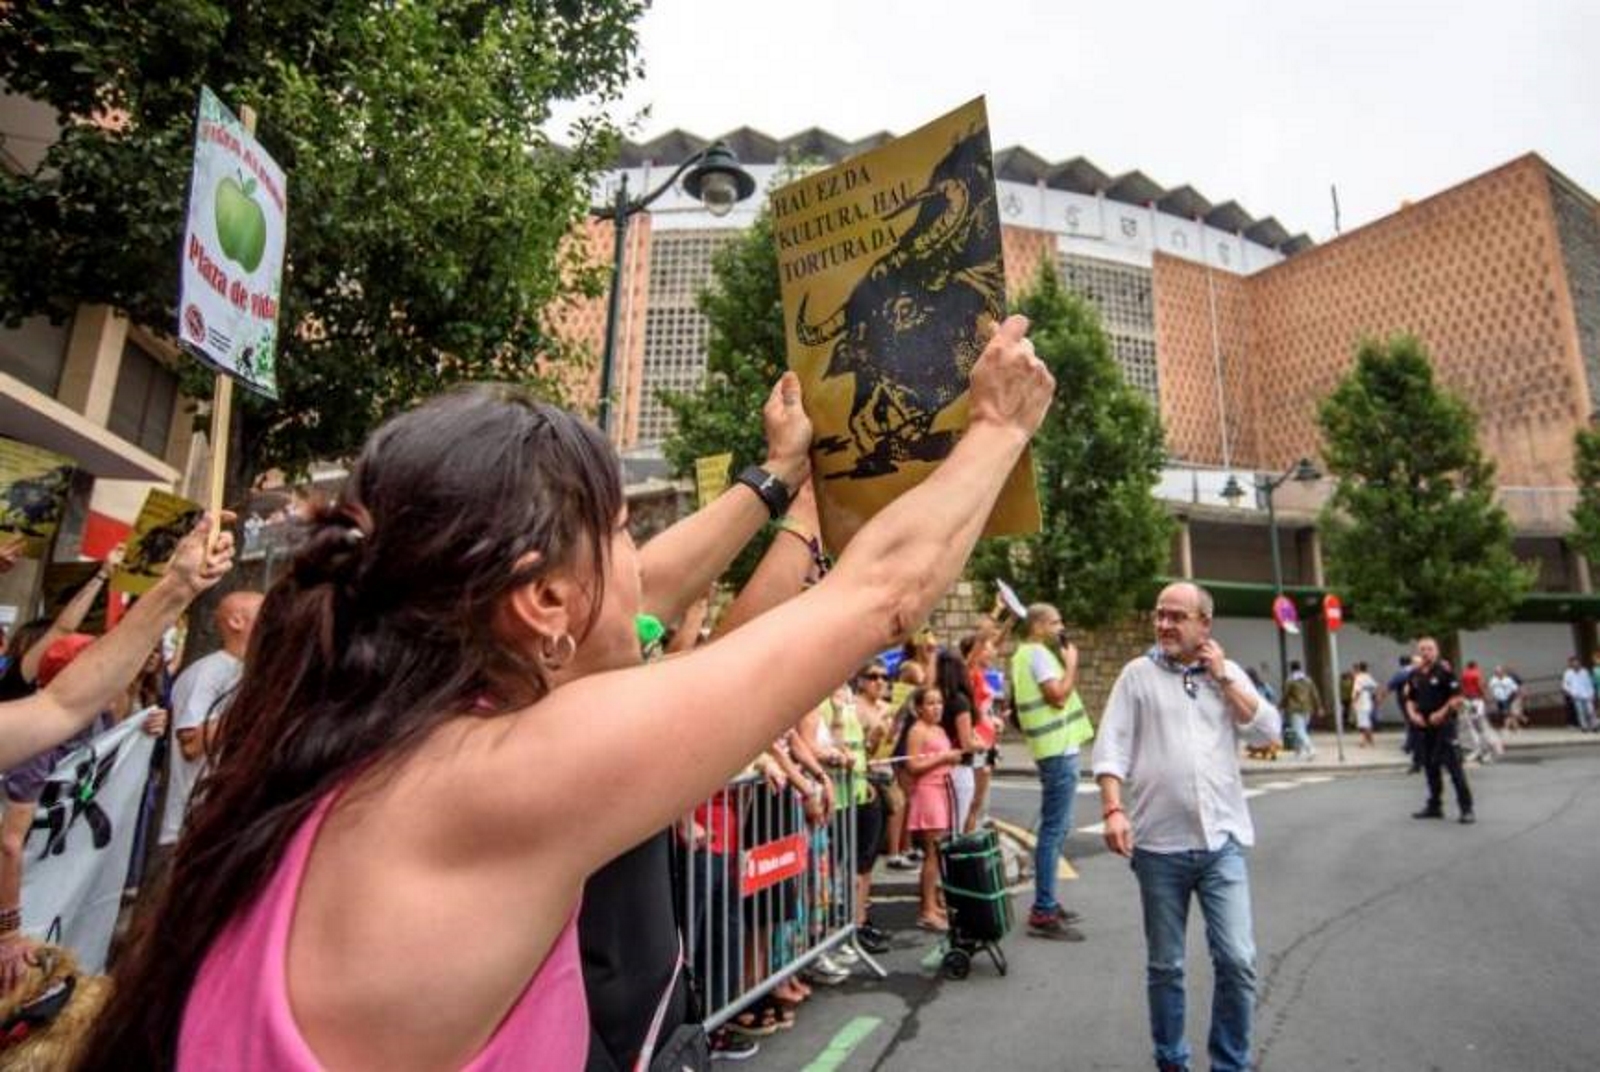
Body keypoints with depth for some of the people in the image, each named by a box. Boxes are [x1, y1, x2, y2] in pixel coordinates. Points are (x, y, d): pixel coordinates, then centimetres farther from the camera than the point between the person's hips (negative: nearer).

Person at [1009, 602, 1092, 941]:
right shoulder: (1038, 653, -13)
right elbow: (1059, 696, -21)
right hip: (1058, 751, -11)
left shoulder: (1031, 653, 19)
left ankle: (1047, 903, 26)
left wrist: (1065, 662, 12)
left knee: (1056, 829, 17)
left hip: (1059, 748, 11)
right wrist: (1071, 662, -10)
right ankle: (1043, 913, -3)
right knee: (1053, 830, -8)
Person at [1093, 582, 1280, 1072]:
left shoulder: (1230, 673, 9)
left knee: (1237, 960, 0)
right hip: (1159, 844, -1)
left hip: (1222, 840, 1)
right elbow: (1111, 748, -3)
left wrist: (1222, 677, -4)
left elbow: (1269, 730, -1)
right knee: (1165, 965, 11)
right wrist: (1113, 810, -14)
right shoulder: (1138, 673, 1)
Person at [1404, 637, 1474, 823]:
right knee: (1430, 766, 12)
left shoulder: (1444, 671, -7)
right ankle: (1434, 806, 22)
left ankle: (1466, 808, -1)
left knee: (1453, 765, -8)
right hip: (1423, 726, 6)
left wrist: (1441, 713, -16)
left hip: (1444, 724, -6)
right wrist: (1413, 714, 1)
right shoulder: (1414, 675, 10)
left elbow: (1457, 697, -10)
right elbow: (1410, 699, 17)